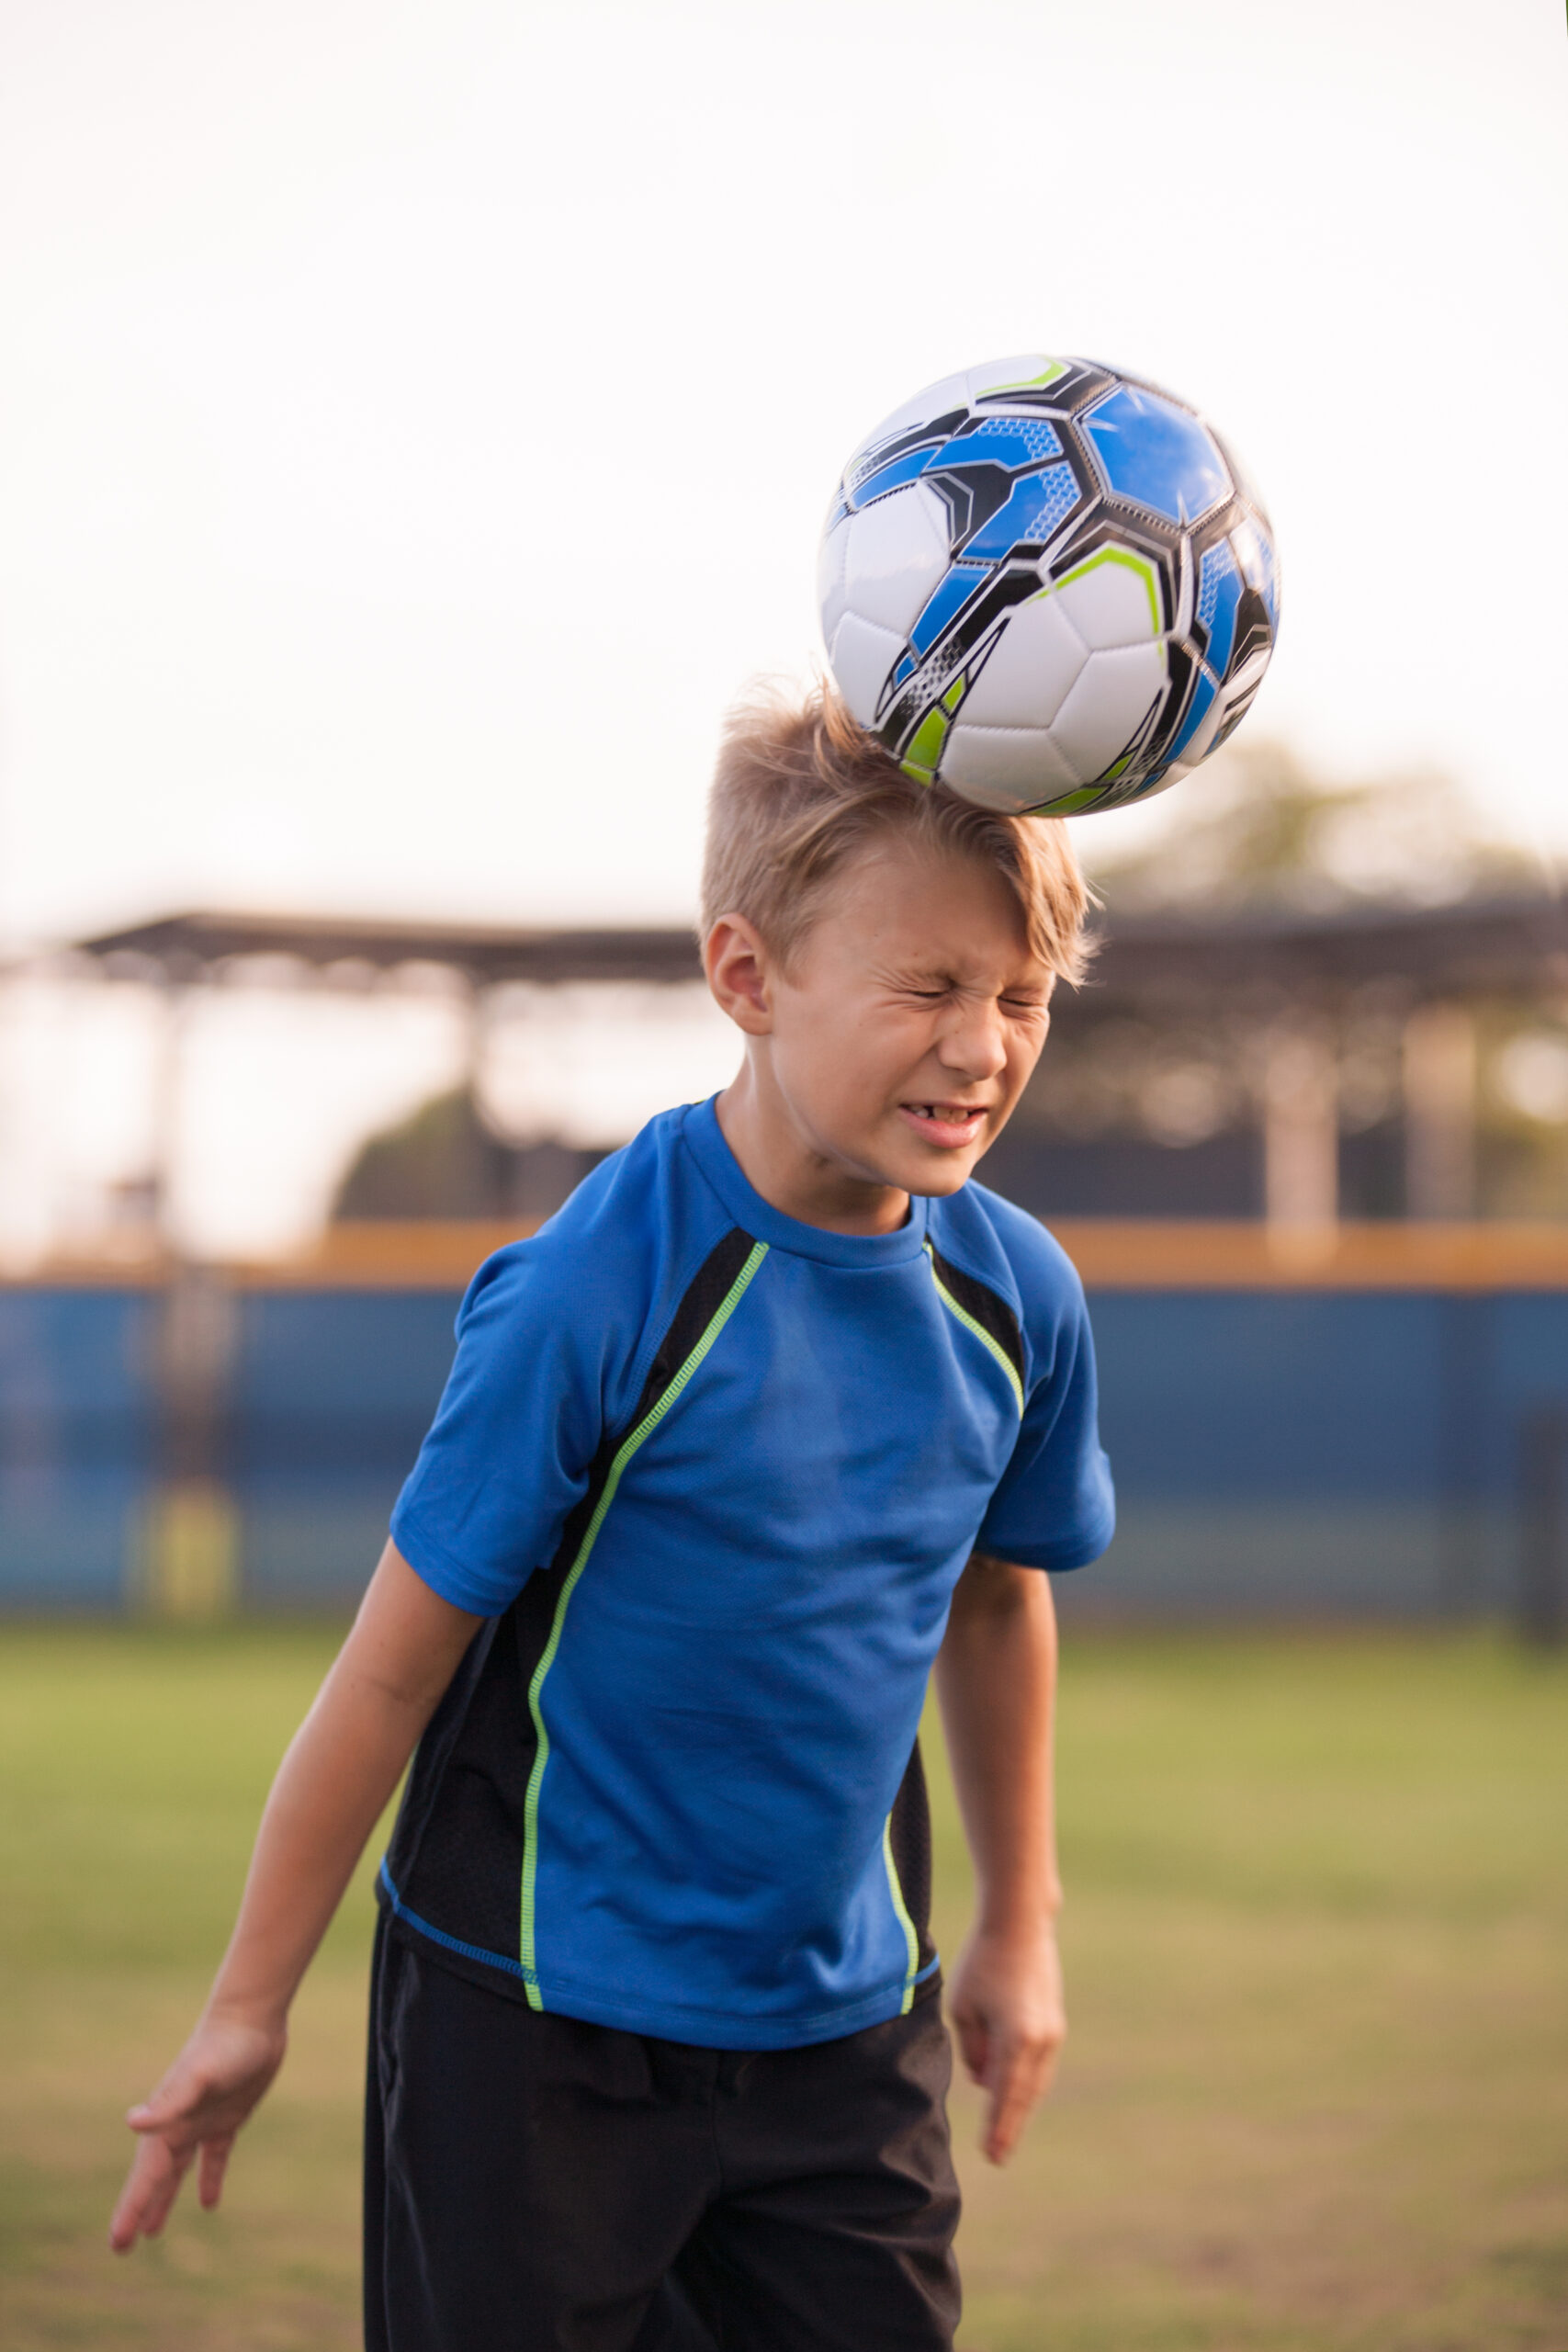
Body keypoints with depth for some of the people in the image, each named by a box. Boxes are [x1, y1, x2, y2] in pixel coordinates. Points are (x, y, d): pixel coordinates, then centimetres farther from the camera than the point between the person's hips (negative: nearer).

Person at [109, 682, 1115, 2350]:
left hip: (848, 2026, 5)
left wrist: (1019, 1932, 24)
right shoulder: (599, 1296, -21)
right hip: (533, 2020, -5)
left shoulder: (1017, 1300, -3)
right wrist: (248, 2009, -6)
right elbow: (393, 1666, -13)